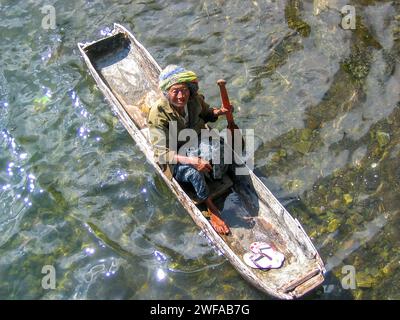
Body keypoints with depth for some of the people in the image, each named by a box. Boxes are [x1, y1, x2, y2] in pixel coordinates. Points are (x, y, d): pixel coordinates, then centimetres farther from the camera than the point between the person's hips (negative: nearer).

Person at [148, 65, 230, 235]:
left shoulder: (195, 99, -11)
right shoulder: (158, 113, -25)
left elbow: (206, 113, 13)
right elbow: (162, 153, -26)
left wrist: (217, 112, -12)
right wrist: (191, 161, -40)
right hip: (175, 158, -4)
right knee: (194, 172, -35)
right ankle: (212, 210, -14)